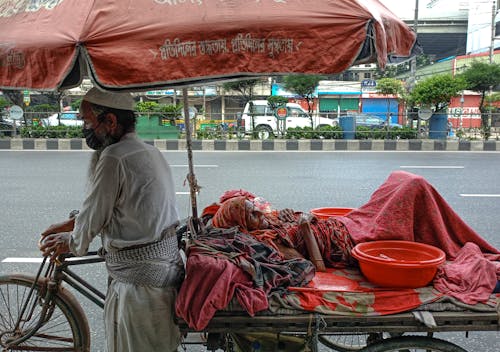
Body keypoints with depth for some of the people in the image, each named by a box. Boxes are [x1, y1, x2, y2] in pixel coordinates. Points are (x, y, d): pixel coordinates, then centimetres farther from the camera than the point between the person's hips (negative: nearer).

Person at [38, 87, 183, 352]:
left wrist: (71, 241, 9)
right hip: (167, 267, 9)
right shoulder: (149, 151, 10)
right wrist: (70, 224, 22)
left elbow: (93, 218, -12)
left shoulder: (114, 159, -21)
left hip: (139, 280, -9)